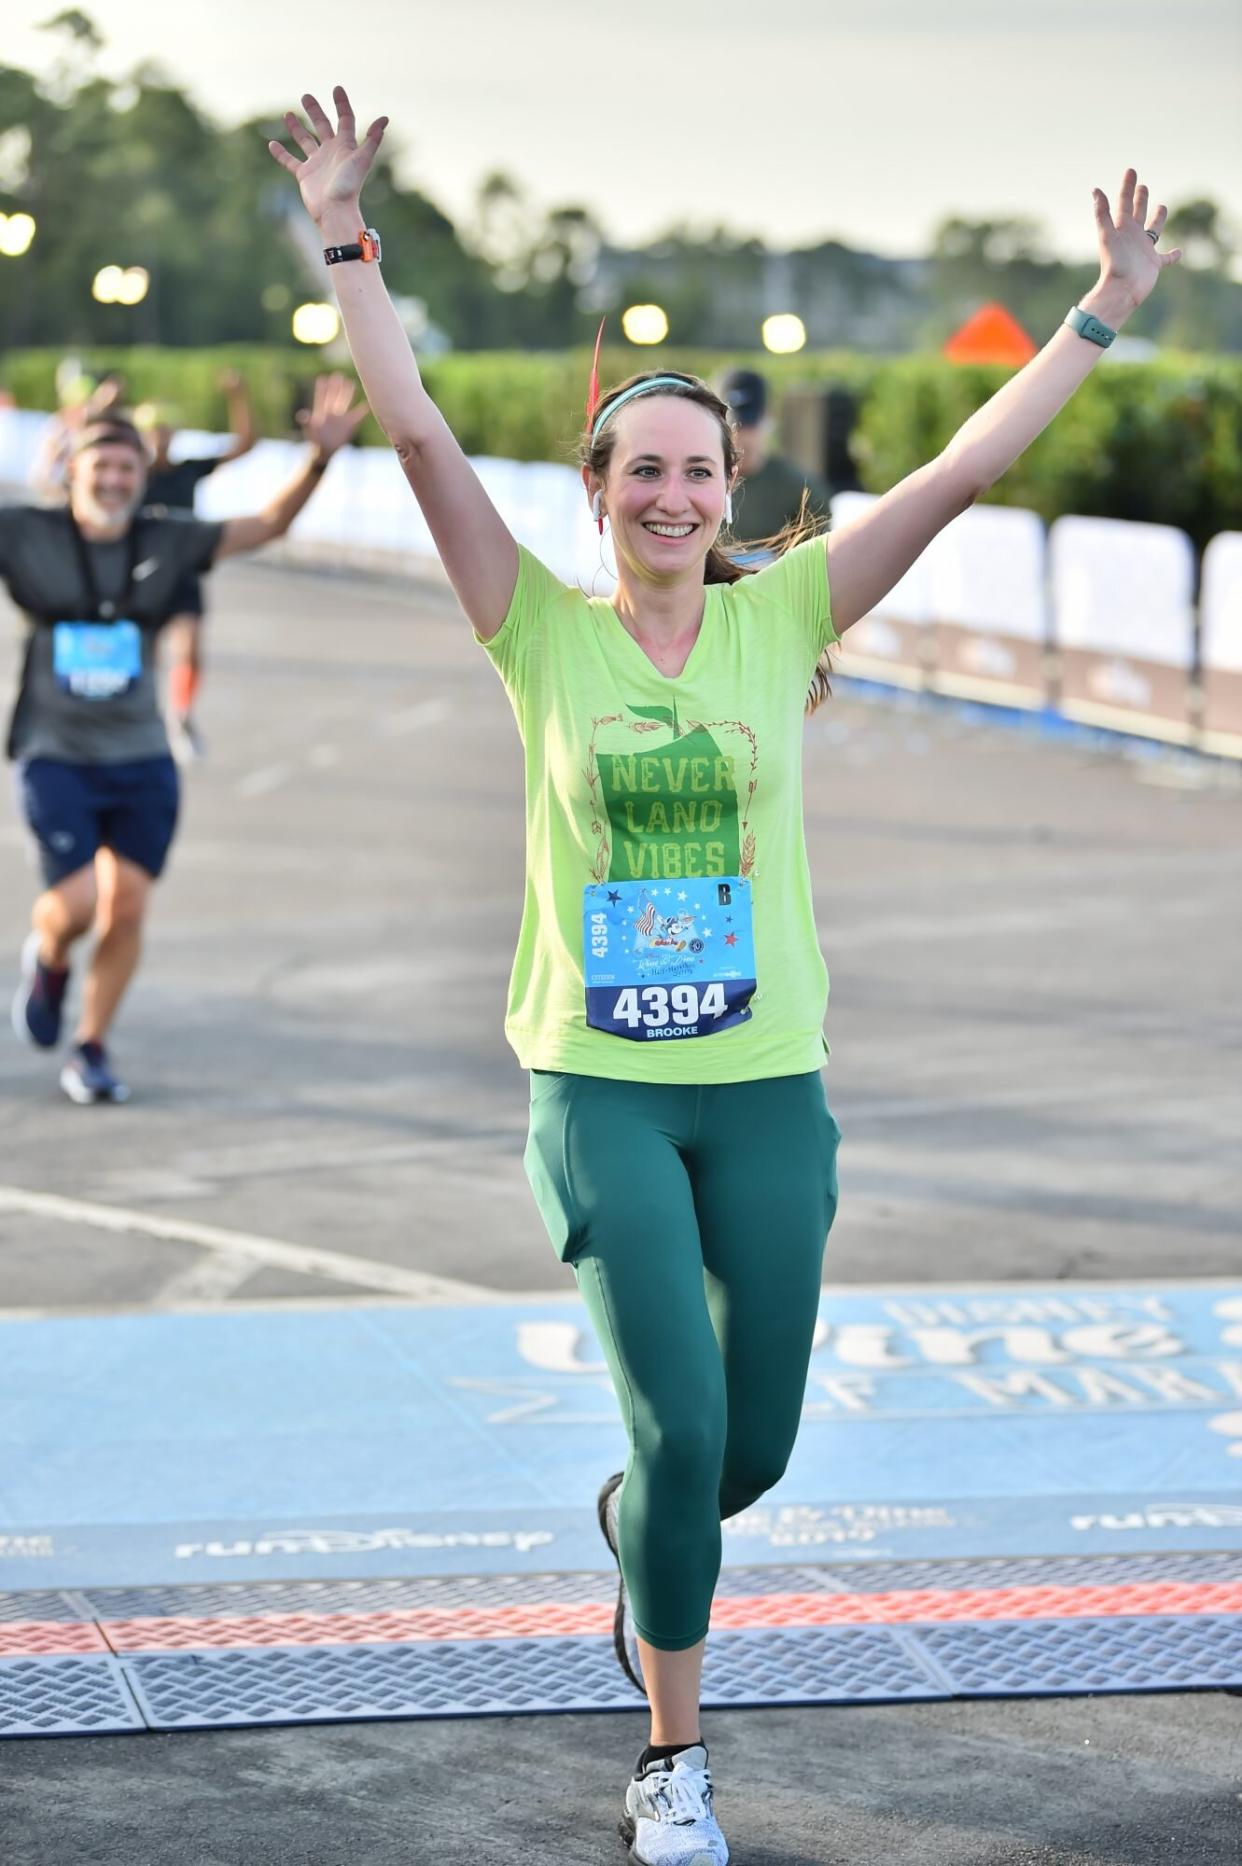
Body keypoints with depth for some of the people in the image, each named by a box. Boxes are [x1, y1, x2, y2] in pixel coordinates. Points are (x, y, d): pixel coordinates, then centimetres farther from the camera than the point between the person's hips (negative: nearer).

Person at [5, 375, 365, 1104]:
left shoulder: (167, 543, 2)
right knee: (75, 904, -13)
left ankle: (91, 1051, 20)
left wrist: (319, 458, -9)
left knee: (126, 908, 1)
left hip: (142, 763, 3)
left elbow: (269, 524, 5)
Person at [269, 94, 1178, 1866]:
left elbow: (963, 472, -2)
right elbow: (422, 439, -8)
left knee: (752, 1450, 9)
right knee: (681, 1426, -10)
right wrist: (351, 251, -13)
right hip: (601, 1088, -2)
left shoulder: (782, 619, 1)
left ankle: (640, 1524, 46)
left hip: (768, 1083, 2)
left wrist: (1105, 311, -5)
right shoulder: (547, 636, -2)